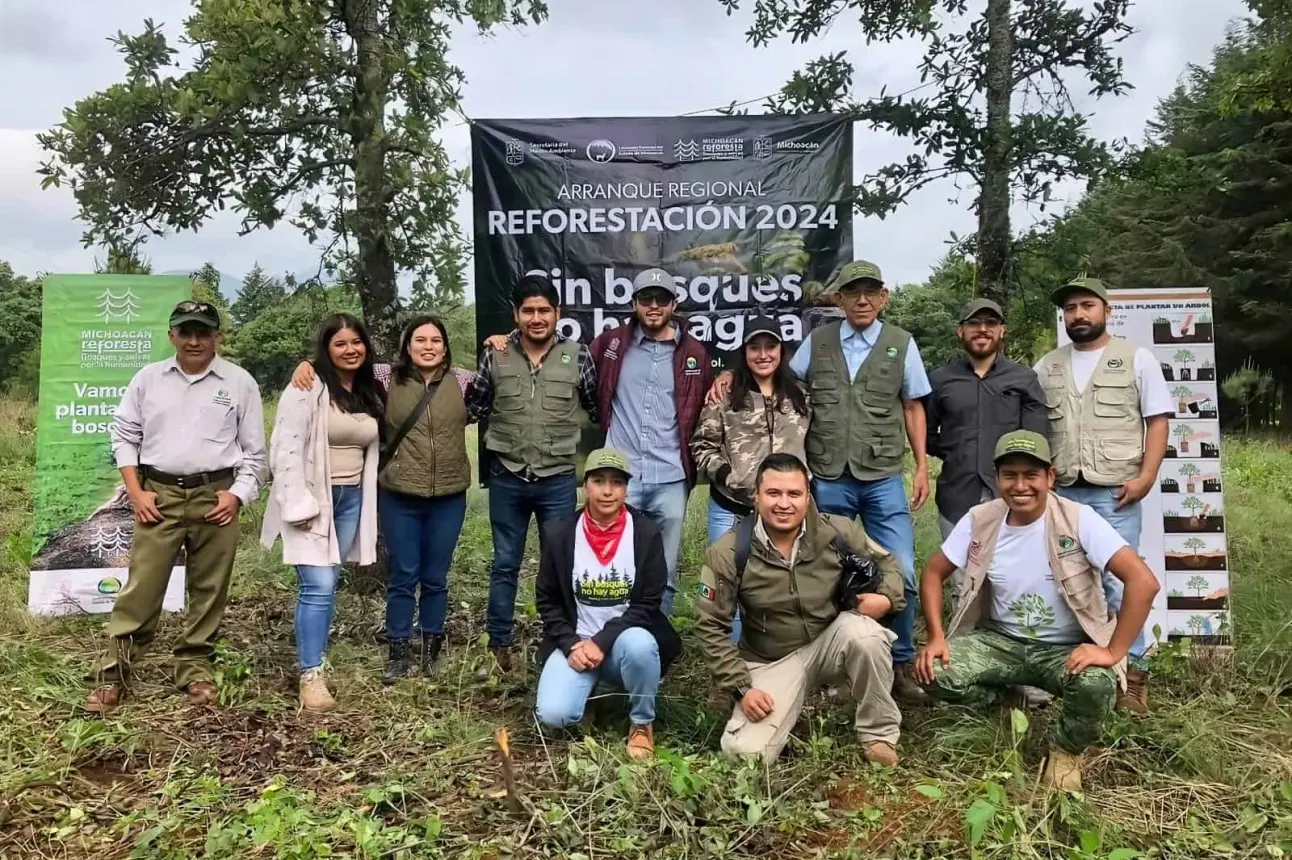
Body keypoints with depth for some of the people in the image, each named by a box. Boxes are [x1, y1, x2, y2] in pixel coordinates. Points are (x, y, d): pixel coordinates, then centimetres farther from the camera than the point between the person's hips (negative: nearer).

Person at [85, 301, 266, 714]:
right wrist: (135, 491, 0)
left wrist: (238, 494, -6)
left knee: (208, 588, 7)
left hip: (215, 498, 0)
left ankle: (195, 667, 21)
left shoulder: (240, 382, 3)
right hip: (159, 496, 1)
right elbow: (123, 435, 10)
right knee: (141, 587, 1)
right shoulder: (148, 378, 7)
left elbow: (255, 449, 5)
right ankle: (112, 672, 10)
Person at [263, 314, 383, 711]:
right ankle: (311, 675, -2)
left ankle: (313, 662, 23)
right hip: (313, 498, -6)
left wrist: (367, 503, 11)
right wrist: (299, 504, -18)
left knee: (328, 585, 12)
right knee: (318, 586, -11)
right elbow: (287, 450, -15)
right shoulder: (308, 389, -10)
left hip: (351, 499, 6)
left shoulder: (370, 394, 11)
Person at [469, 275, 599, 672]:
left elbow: (597, 407, 7)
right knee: (504, 565, 12)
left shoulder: (578, 355, -4)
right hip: (507, 478, 1)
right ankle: (498, 646, 25)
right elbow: (476, 406, 8)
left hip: (558, 479, -1)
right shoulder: (495, 354, -3)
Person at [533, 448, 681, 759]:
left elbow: (647, 604, -9)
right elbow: (547, 601, 2)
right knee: (553, 714, -24)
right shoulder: (559, 534, -4)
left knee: (639, 644, -37)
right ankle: (590, 682, 13)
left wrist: (601, 642, -20)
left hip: (626, 641, -1)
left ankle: (642, 723, -7)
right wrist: (572, 645, -13)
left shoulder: (647, 533, -8)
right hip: (576, 642, 1)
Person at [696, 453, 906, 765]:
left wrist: (888, 597, -16)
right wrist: (741, 688, -14)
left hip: (832, 642, 1)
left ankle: (878, 735, -9)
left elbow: (886, 561, 7)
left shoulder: (838, 532, -13)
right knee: (746, 754, -18)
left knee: (864, 632, -34)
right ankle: (792, 704, 16)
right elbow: (711, 627, -9)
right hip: (772, 662, -1)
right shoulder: (728, 553, -17)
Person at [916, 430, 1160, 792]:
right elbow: (933, 573, 3)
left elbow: (1143, 581, -24)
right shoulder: (980, 520, -7)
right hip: (1002, 640, 3)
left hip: (1068, 649, -2)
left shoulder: (1079, 520, -18)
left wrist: (1113, 652, -28)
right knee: (934, 671, -22)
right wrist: (936, 637, -10)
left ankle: (1067, 751, 1)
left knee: (1096, 686, -36)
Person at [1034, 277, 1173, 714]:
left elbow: (1158, 420, 1)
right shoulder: (1047, 367, 13)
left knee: (1118, 582, -6)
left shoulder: (1137, 359, 5)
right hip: (1061, 493, 4)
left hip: (1115, 492, -3)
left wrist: (1146, 476, -10)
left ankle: (1131, 672, 6)